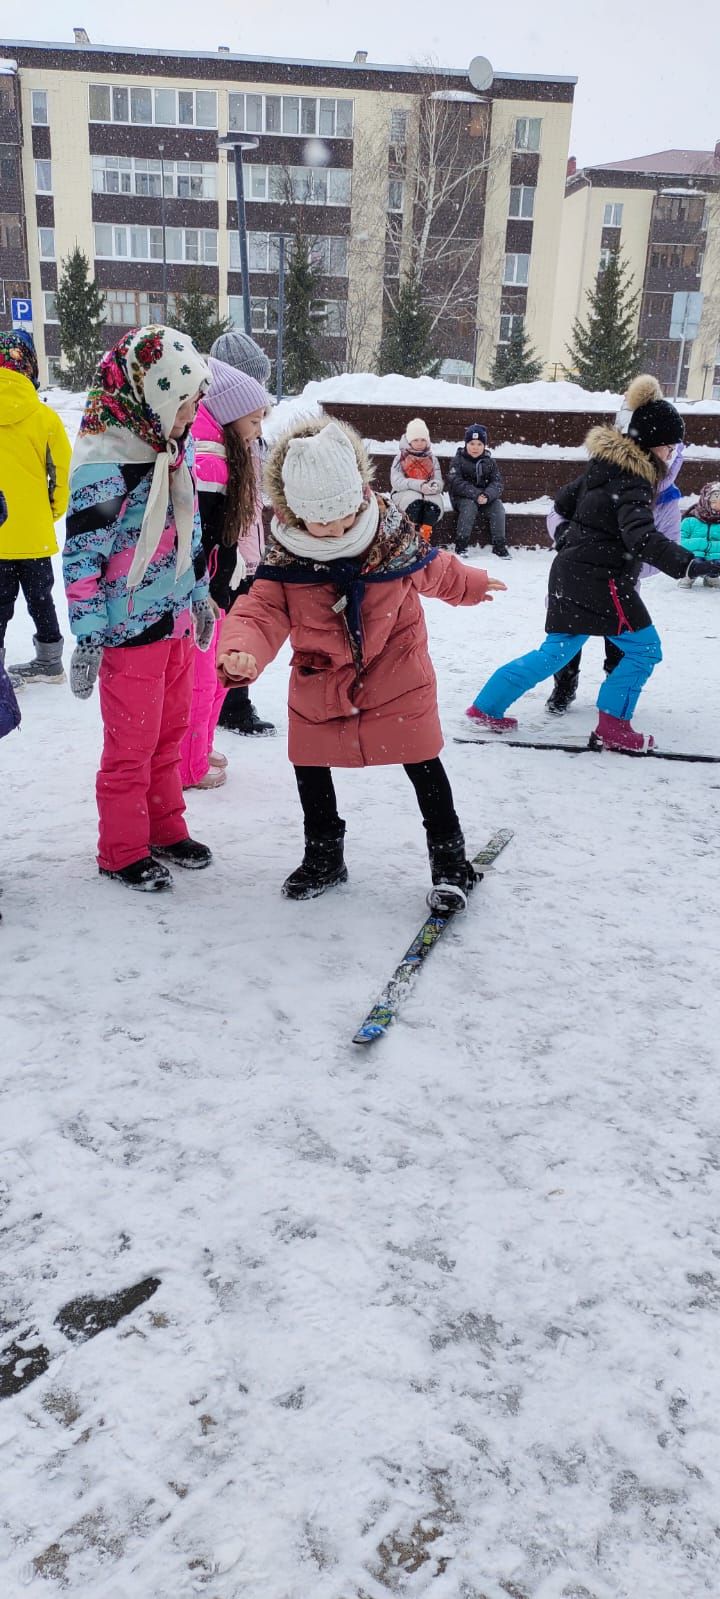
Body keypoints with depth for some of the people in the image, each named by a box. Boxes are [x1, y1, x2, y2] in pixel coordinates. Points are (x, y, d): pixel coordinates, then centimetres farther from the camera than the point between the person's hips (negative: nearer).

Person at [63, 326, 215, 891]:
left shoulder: (173, 447, 6)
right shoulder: (103, 464, -20)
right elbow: (81, 557, -19)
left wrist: (199, 597, 21)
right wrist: (88, 637, -18)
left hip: (176, 621, 8)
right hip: (131, 629, -8)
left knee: (169, 732, 18)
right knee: (132, 744, 4)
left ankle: (165, 830, 34)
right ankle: (122, 851, 20)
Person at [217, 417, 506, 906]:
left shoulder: (395, 535, -13)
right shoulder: (285, 559, -16)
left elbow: (436, 570, 8)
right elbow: (261, 613, -23)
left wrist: (473, 585, 26)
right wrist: (240, 653, -44)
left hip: (396, 681, -1)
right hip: (320, 684, 2)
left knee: (423, 765, 3)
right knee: (311, 769, 12)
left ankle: (450, 859, 19)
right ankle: (323, 857, 33)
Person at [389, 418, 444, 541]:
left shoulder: (432, 458, 11)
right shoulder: (401, 457, 0)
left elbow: (439, 482, 3)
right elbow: (396, 482, -12)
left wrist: (434, 486, -24)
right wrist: (419, 485, -27)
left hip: (428, 494, 2)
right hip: (404, 493, -2)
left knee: (435, 505, -33)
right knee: (414, 502, -38)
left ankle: (425, 538, -28)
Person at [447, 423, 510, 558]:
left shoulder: (490, 462, 7)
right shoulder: (458, 460, -2)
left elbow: (497, 483, -2)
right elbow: (456, 483, -15)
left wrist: (487, 495, -25)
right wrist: (476, 495, -28)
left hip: (486, 498, 3)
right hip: (463, 498, -3)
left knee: (498, 506, -23)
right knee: (470, 505, -34)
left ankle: (499, 546, -16)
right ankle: (460, 545, -29)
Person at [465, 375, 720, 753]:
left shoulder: (605, 464, 11)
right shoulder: (632, 480, -18)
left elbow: (564, 502, 21)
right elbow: (642, 538, -32)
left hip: (572, 575, 9)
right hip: (599, 580, -9)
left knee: (556, 652, 17)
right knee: (644, 649, 3)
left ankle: (487, 705, 20)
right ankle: (612, 726, 8)